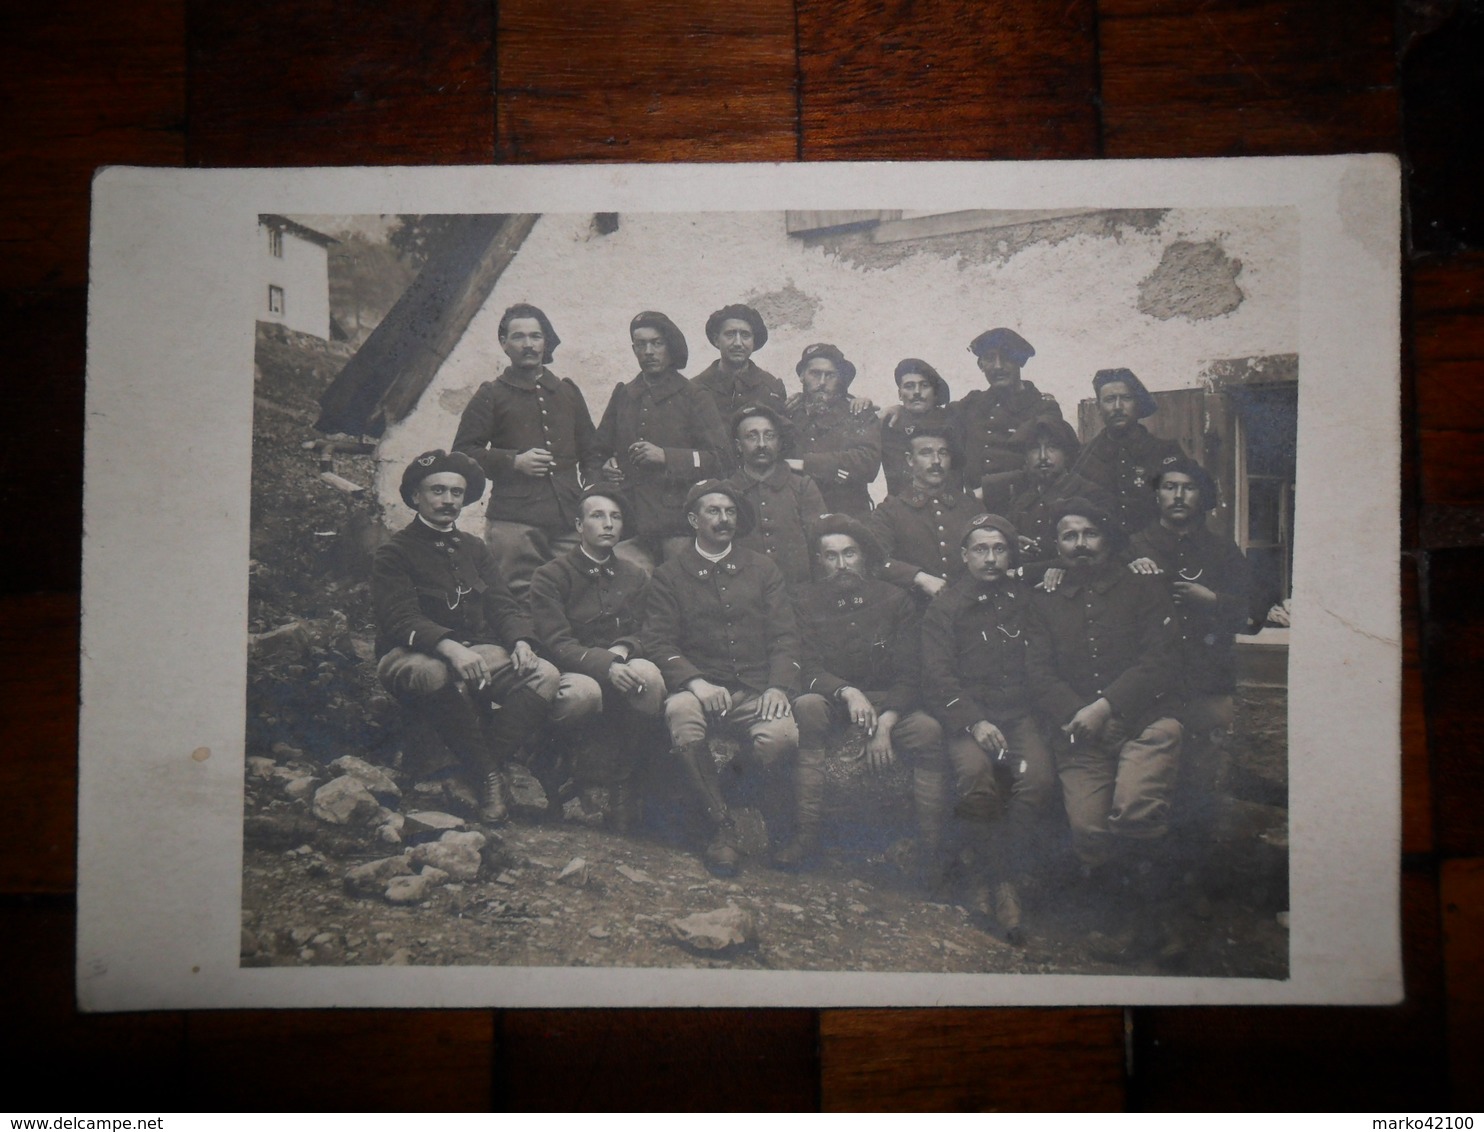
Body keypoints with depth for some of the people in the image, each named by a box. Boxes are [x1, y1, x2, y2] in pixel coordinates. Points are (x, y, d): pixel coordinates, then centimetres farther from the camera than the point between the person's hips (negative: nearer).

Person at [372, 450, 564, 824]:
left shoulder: (475, 549, 20)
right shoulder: (393, 553, 0)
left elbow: (502, 604, 11)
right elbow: (401, 620, -15)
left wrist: (521, 641, -12)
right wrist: (450, 648, -33)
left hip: (477, 652, 5)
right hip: (413, 656, -5)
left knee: (545, 675, -21)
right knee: (436, 674, -41)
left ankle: (491, 764, -24)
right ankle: (488, 775, -25)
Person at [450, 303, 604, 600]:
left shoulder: (567, 392, 21)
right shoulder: (491, 395, 8)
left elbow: (591, 450, 25)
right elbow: (462, 452, 3)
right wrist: (514, 461, -9)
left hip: (568, 520, 3)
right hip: (514, 522, -3)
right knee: (522, 601, -5)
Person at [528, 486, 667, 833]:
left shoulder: (635, 577, 17)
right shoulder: (550, 577, 1)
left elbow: (644, 635, 12)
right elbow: (557, 644, -10)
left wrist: (623, 649, -13)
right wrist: (607, 666, -26)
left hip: (621, 670, 4)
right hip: (571, 673, -3)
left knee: (648, 673, -32)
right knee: (586, 690, -39)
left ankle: (623, 781, -15)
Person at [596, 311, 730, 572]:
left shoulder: (693, 398, 5)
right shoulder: (623, 396, 19)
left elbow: (720, 458, -3)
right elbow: (601, 450, 30)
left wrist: (666, 456, -11)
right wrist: (605, 468, 7)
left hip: (678, 525, -3)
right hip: (629, 526, 4)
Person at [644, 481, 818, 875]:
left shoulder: (762, 569, 18)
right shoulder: (670, 574, 11)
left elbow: (784, 635, 10)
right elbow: (658, 642, 1)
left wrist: (779, 686, -9)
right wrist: (695, 682, -17)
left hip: (756, 691, 1)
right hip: (701, 689, 0)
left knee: (781, 736, -33)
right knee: (680, 711, -37)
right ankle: (721, 827, -20)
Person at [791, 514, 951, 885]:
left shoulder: (894, 600, 2)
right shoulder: (805, 601, 1)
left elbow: (909, 676, -5)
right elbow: (807, 669, -9)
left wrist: (884, 724, -21)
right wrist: (846, 692, -29)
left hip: (888, 705, 1)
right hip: (831, 704, 0)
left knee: (929, 731, -29)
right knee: (806, 708, -34)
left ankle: (931, 853, -23)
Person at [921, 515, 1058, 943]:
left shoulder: (1025, 599, 19)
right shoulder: (944, 607, 8)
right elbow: (937, 677, -2)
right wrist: (974, 721, -15)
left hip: (1019, 712, 2)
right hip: (965, 715, -2)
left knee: (1038, 777, -29)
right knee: (975, 771, -33)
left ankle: (996, 880, -15)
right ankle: (1007, 879, -12)